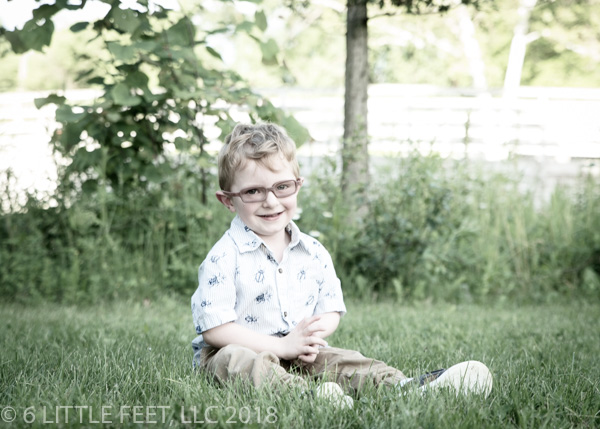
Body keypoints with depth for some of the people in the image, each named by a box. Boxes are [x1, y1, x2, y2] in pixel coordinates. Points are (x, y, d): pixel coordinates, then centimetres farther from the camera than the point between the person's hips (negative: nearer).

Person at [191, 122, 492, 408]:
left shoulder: (314, 253, 4)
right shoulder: (225, 258, -14)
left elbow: (331, 311, 11)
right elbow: (214, 328, -18)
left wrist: (312, 336, -14)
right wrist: (282, 346, -21)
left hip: (299, 355, 6)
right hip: (242, 349, -5)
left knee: (342, 360, -16)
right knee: (235, 361, -36)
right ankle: (307, 395, -59)